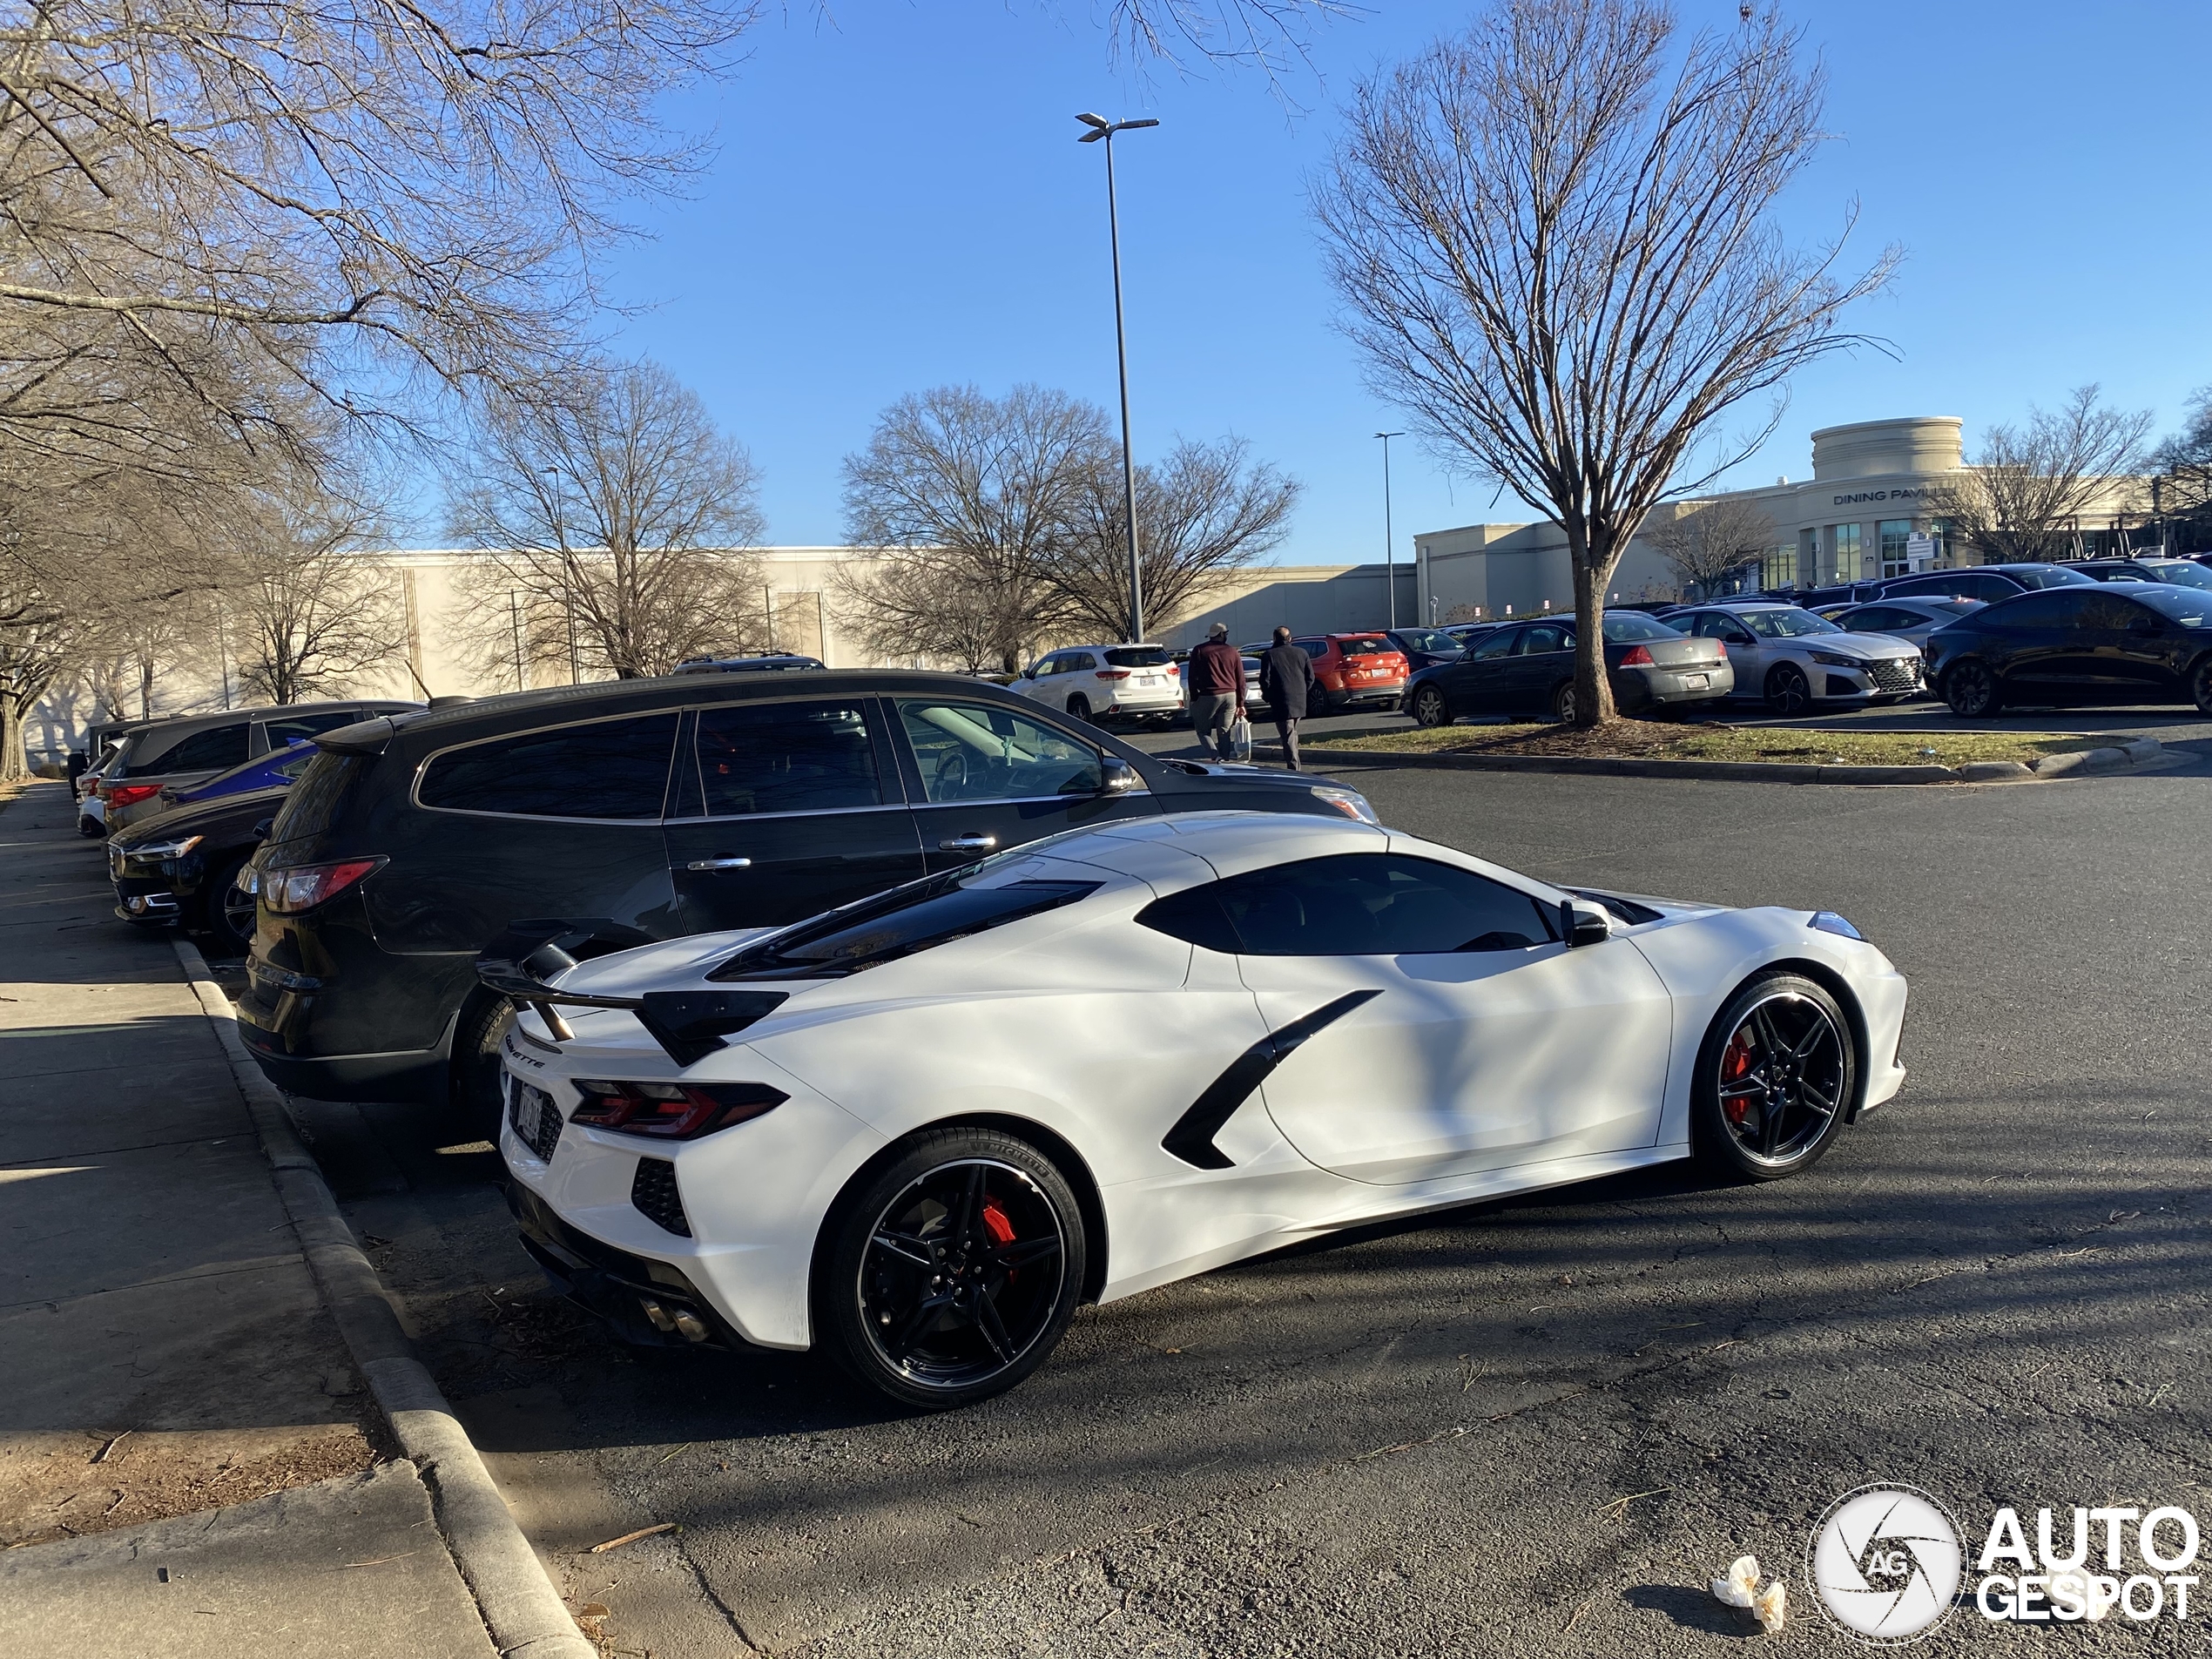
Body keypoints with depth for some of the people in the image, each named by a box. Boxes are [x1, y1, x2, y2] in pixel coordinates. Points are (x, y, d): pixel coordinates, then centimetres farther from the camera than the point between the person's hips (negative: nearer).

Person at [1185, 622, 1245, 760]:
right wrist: (1240, 703, 14)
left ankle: (1216, 757, -14)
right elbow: (1241, 680, 9)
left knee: (1203, 730, 6)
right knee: (1223, 732, 12)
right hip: (1230, 696, 3)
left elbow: (1192, 677, -2)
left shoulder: (1200, 651, 2)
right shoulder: (1232, 652, 9)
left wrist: (1194, 698, 4)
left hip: (1208, 697, -3)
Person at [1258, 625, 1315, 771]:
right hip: (1300, 702, 5)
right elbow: (1310, 677, 9)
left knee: (1288, 736, -5)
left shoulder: (1270, 655, -7)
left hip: (1281, 703, -5)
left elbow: (1265, 680, -10)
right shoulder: (1301, 653, 8)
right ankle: (1295, 763, 27)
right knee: (1293, 732, 21)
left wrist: (1268, 697, 5)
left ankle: (1294, 767, -11)